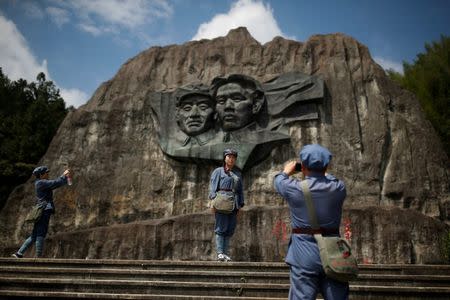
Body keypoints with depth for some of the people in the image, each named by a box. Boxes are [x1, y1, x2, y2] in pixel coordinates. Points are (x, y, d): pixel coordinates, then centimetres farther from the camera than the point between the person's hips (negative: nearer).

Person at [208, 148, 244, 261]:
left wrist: (240, 205, 12)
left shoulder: (238, 174, 22)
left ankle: (225, 253, 5)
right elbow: (213, 186, 0)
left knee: (230, 229, 2)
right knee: (221, 228, -8)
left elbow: (240, 190, 21)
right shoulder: (218, 171, 10)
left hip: (234, 203, 4)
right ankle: (220, 253, -7)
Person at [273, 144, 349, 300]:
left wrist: (286, 171, 37)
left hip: (304, 253, -3)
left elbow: (279, 181, 15)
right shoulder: (338, 188, -1)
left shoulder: (294, 188, -7)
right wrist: (322, 172, 42)